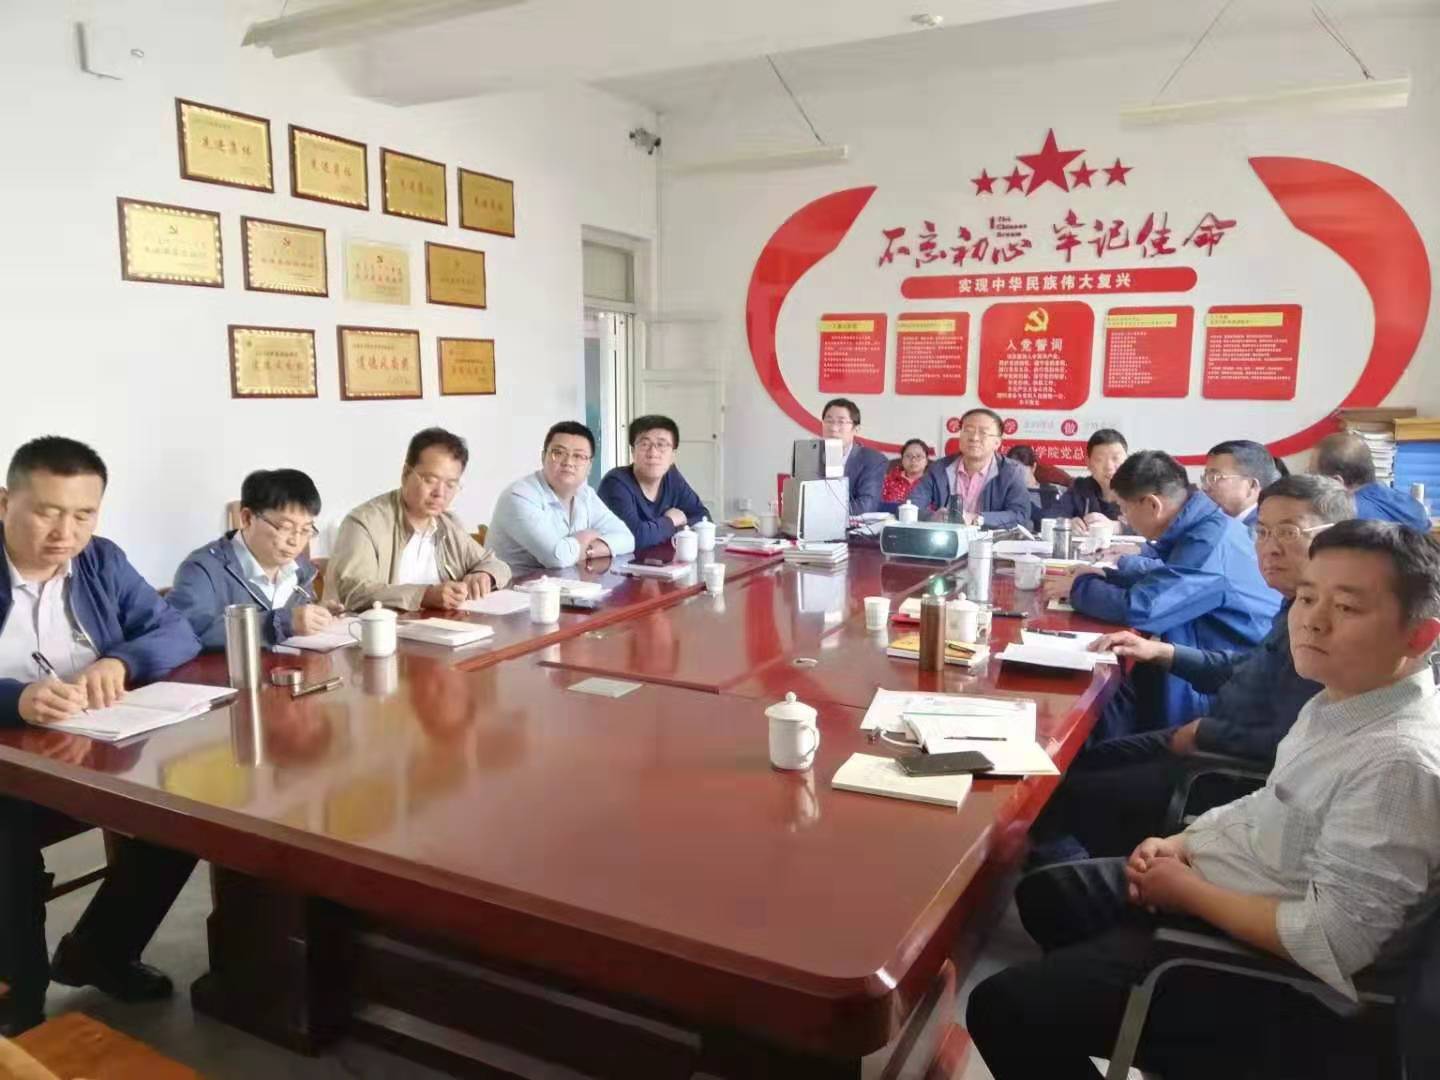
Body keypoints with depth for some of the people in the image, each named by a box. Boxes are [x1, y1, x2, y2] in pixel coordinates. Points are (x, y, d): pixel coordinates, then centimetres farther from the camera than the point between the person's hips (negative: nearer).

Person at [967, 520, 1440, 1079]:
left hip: (1262, 966, -10)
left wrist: (1189, 893, -18)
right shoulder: (1341, 700, 0)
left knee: (1001, 1010, -13)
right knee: (1044, 895, 24)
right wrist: (1181, 843, -1)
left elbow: (1333, 940, -30)